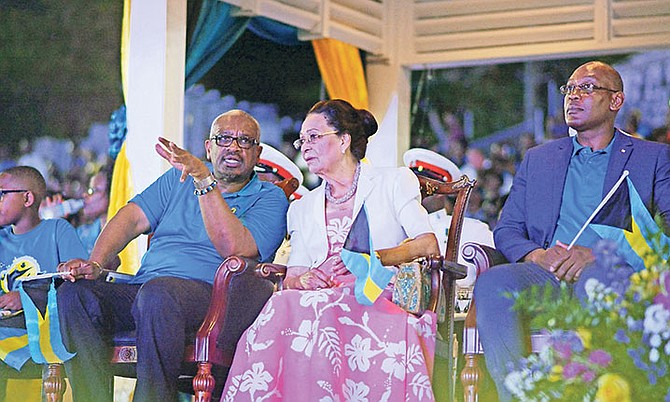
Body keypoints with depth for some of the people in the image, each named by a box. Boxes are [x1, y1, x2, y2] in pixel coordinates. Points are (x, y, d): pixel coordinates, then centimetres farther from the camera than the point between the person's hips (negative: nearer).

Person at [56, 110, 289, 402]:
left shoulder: (269, 199, 9)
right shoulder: (180, 177, 25)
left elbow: (233, 247, -10)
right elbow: (132, 218, 13)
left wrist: (204, 181, -14)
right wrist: (95, 263, -5)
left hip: (206, 293, -5)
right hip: (141, 288, 5)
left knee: (157, 293, -39)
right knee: (74, 294, -23)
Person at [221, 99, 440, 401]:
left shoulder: (393, 182, 15)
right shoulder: (302, 209, 28)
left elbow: (429, 244, 1)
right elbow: (292, 277, 17)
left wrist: (371, 258, -15)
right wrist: (301, 280, -8)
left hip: (381, 295, -4)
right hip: (323, 295, 4)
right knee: (285, 306, -34)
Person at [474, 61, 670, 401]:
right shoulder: (537, 159, 27)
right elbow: (506, 229, 19)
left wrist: (597, 253, -14)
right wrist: (535, 255, -6)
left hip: (614, 273, -3)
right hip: (545, 273, 3)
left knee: (595, 281, -41)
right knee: (492, 282, -32)